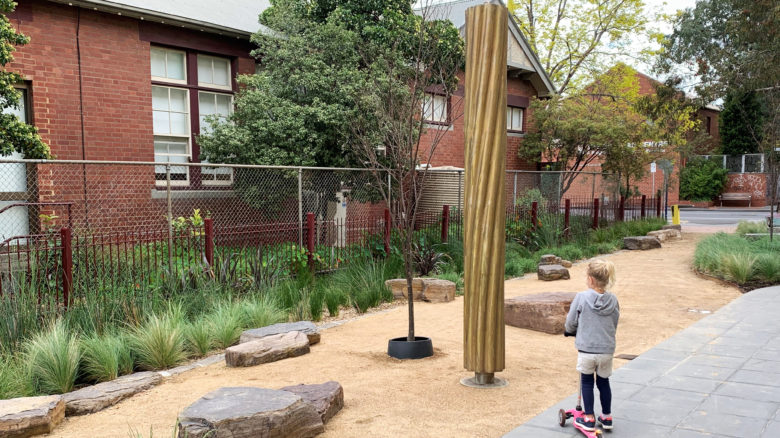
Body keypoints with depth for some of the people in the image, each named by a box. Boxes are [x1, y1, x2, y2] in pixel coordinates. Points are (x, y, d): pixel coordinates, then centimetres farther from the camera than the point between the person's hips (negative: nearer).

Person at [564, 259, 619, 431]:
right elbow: (614, 326, 9)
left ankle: (589, 419, 21)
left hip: (586, 349, -3)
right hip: (607, 349, 3)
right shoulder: (613, 300, -3)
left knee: (587, 382, 15)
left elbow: (570, 324, -4)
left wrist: (574, 330, 18)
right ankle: (606, 417, 32)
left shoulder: (581, 297, -13)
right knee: (604, 382, 20)